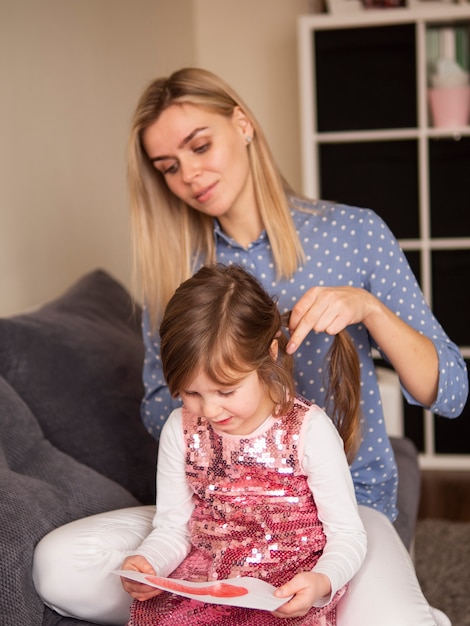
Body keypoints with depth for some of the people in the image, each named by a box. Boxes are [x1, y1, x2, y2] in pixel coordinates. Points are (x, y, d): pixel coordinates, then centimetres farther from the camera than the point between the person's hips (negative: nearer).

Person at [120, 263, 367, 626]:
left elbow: (348, 535, -8)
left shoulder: (309, 431, -13)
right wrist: (147, 563, -15)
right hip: (203, 581, 3)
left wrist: (322, 582, -28)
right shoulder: (181, 430, -1)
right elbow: (173, 528, 6)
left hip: (288, 593, -3)